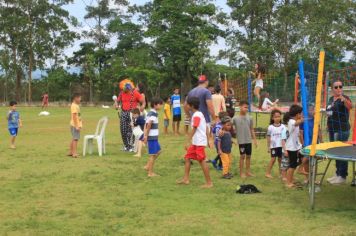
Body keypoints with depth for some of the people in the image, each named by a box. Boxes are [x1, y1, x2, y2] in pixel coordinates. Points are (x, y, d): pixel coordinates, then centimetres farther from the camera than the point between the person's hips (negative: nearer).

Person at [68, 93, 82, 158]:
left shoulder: (76, 105, 15)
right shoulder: (74, 106, -16)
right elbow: (74, 116, -21)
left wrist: (79, 125, 22)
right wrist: (77, 126, -23)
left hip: (77, 125, 10)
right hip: (75, 125, -10)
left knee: (74, 139, 15)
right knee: (75, 139, -8)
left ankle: (71, 152, 21)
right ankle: (74, 153, -7)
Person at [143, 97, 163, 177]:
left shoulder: (150, 113, 13)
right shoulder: (153, 114, -17)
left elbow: (146, 125, 13)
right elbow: (149, 125, -24)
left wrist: (145, 136, 12)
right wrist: (146, 136, -20)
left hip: (153, 137, 10)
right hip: (152, 137, -10)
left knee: (158, 151, 19)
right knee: (153, 155, -1)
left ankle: (148, 166, 21)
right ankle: (150, 172, 6)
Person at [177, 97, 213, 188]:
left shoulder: (196, 115, -15)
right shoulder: (199, 114, 15)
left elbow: (194, 129, -22)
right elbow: (206, 128, 17)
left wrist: (189, 141, -24)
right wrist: (207, 140, 21)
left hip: (199, 143, -10)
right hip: (195, 142, 10)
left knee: (202, 161, -6)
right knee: (187, 158, 12)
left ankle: (209, 182, -1)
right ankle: (186, 179, 18)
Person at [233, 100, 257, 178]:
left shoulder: (249, 118, 5)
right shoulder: (235, 118, -7)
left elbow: (251, 130, 11)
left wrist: (254, 139, 11)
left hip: (249, 140, 4)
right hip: (241, 141, -4)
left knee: (248, 156, 10)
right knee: (242, 156, 0)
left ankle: (248, 171, 20)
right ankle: (241, 172, 9)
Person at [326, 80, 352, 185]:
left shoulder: (344, 98, -13)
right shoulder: (331, 99, 11)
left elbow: (350, 106, -36)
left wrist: (344, 100, -56)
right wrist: (328, 126, 22)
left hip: (342, 130, -8)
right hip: (332, 130, 8)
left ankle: (342, 176, 3)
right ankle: (337, 174, 25)